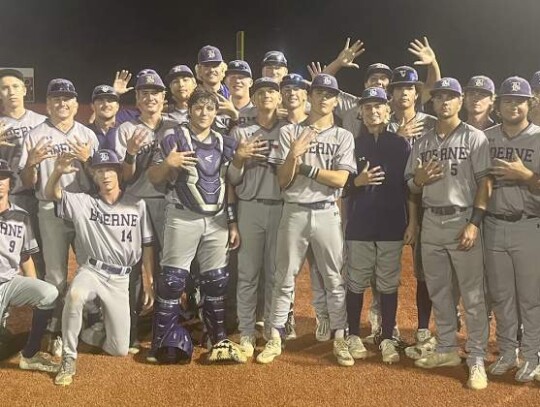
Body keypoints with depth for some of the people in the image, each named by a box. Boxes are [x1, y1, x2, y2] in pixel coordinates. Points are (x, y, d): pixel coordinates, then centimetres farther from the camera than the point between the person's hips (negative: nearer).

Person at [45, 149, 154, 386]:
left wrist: (149, 283, 3)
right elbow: (51, 194, -13)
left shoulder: (137, 205, 1)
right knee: (74, 295, -40)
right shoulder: (83, 202, 1)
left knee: (119, 349, -1)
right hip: (92, 271, -1)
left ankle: (98, 327, 37)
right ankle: (69, 359, -20)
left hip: (120, 279, 1)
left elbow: (147, 245, 5)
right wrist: (58, 172, -35)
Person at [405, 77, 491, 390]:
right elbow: (412, 186, 15)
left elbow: (485, 182, -8)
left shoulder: (475, 137, -2)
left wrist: (475, 222, -16)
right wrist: (419, 179, -10)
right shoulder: (423, 141, 12)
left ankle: (477, 359, 3)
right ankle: (448, 349, 25)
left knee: (473, 295, -3)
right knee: (438, 291, 12)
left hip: (463, 221, -5)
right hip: (431, 222, 5)